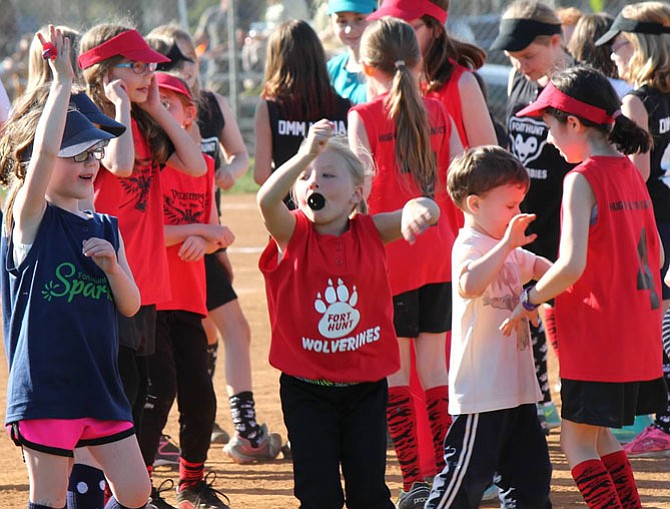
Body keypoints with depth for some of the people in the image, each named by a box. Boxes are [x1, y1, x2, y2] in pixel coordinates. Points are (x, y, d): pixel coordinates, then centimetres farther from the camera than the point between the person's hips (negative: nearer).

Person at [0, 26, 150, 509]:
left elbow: (130, 304, 9)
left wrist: (111, 265, -10)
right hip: (45, 389, -6)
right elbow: (43, 150, -22)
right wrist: (63, 82, -21)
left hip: (102, 386, 6)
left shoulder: (106, 229, 11)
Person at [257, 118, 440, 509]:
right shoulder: (292, 235, -6)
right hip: (307, 389, -1)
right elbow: (267, 200, -28)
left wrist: (417, 210, -41)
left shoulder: (370, 233, 0)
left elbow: (426, 212, -15)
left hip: (365, 385, 1)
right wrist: (306, 155, -43)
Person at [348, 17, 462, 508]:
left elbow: (362, 186, -17)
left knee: (395, 370, 2)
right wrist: (469, 240, 17)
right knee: (434, 366, 13)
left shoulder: (364, 116, -9)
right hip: (439, 255, 4)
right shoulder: (438, 112, 4)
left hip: (392, 257, -4)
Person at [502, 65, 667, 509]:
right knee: (599, 436, 19)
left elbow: (571, 265, -24)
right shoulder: (631, 174, 9)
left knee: (578, 440, 1)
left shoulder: (582, 179, -16)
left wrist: (529, 300, -9)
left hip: (597, 336, -8)